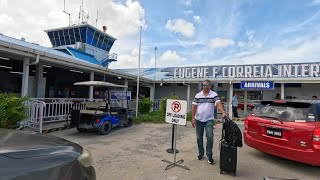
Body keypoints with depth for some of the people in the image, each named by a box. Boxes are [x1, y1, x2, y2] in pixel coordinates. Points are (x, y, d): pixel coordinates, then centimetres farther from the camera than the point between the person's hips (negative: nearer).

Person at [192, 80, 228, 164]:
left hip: (209, 120, -2)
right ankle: (200, 153, 28)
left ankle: (209, 155, 8)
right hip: (198, 120, 2)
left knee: (210, 137, -7)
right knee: (199, 138, 10)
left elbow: (219, 104, -15)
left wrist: (223, 112, -34)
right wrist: (193, 118, -3)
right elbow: (194, 107, 3)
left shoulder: (214, 95, -2)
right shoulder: (197, 95, 3)